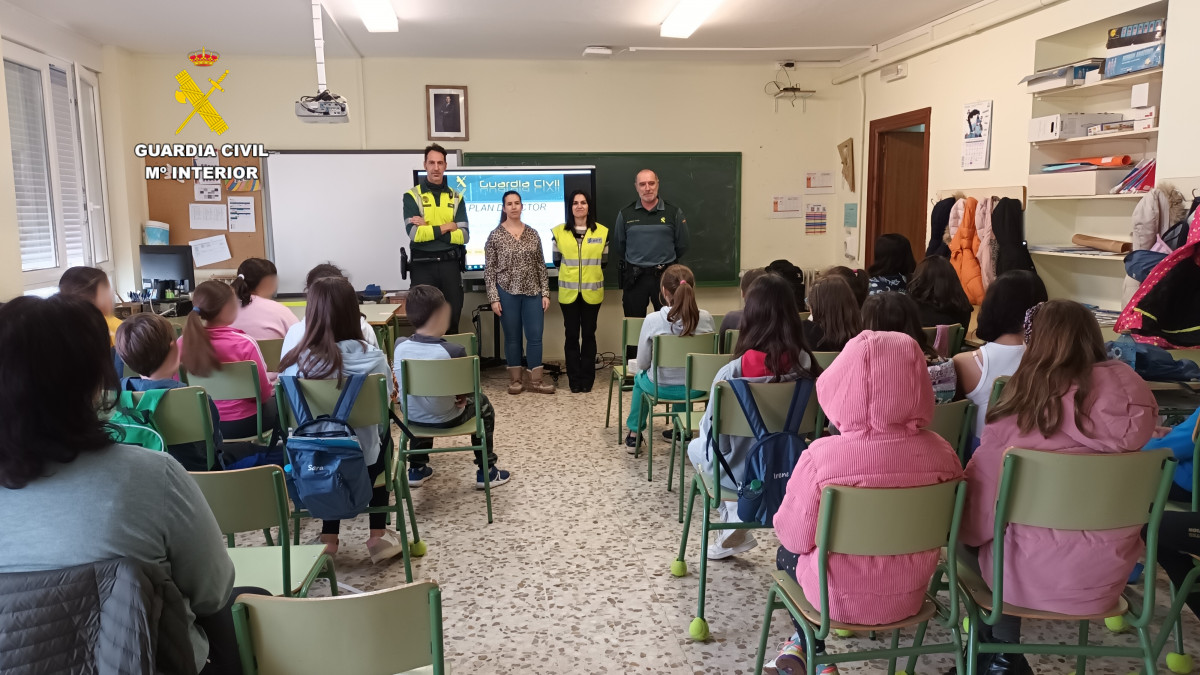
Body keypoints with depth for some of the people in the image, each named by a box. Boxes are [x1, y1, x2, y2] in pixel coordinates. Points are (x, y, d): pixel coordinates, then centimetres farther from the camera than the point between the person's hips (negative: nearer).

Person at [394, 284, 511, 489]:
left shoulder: (399, 346, -13)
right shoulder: (454, 351, -26)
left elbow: (401, 385, 2)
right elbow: (468, 391, -15)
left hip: (412, 418, 4)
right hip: (446, 419, -4)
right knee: (483, 404, 25)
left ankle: (417, 469, 43)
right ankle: (486, 472, 29)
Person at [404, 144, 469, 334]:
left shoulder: (456, 197, 7)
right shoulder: (412, 196, -1)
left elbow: (464, 236, -3)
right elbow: (414, 234, -15)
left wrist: (428, 229, -11)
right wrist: (445, 227, -9)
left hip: (450, 264, 2)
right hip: (423, 266, -2)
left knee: (452, 318, 10)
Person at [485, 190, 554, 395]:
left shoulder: (533, 234, 6)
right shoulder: (495, 236, -2)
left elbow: (541, 266, 8)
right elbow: (489, 270, -2)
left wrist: (545, 293, 2)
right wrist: (493, 298, -8)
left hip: (532, 292, 3)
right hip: (507, 292, -2)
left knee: (535, 335, 2)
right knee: (512, 337, 5)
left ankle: (535, 380, 11)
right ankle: (515, 379, 16)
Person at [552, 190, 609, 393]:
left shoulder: (602, 231, 1)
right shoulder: (559, 232, 1)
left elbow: (604, 262, 8)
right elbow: (557, 261, 10)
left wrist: (591, 274, 5)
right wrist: (570, 274, 11)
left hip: (592, 291, 0)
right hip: (568, 292, 0)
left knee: (588, 334, 5)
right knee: (571, 335, 3)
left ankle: (587, 378, 13)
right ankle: (574, 379, 11)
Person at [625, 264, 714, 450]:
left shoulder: (652, 320, -21)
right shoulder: (705, 318, -15)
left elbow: (642, 363, -11)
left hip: (661, 387, -2)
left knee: (639, 378, 35)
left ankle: (634, 435, 44)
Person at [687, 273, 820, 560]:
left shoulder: (734, 371, -24)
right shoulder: (806, 365, -16)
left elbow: (712, 432, -14)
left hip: (742, 472, -4)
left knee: (696, 447, 28)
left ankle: (733, 526, 18)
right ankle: (734, 526, 29)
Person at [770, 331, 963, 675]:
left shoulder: (821, 456, -26)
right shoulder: (941, 452, -15)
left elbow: (794, 536, -14)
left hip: (838, 597, -4)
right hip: (908, 595, 4)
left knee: (787, 554, 30)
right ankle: (805, 645, 46)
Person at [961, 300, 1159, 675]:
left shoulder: (1019, 410, -19)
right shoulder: (1131, 395, -8)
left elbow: (983, 498, -12)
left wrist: (965, 531, 7)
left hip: (1029, 575, -4)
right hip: (1107, 573, 5)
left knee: (965, 536, 24)